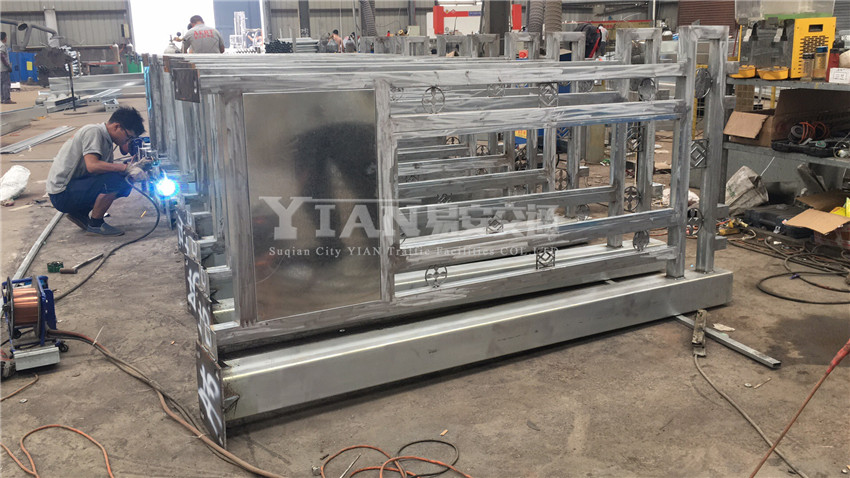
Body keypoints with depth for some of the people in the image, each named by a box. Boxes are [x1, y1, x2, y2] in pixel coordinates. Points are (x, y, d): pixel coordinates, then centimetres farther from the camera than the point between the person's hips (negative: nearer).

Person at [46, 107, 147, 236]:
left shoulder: (106, 140, 13)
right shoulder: (93, 132, -14)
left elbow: (109, 168, 6)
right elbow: (92, 166, -28)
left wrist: (132, 169, -9)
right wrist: (125, 167, -24)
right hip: (61, 194, -9)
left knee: (125, 184, 6)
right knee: (115, 180, -25)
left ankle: (80, 213, 10)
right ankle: (95, 223, -7)